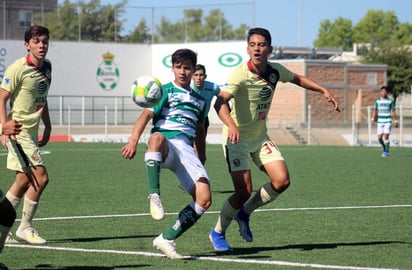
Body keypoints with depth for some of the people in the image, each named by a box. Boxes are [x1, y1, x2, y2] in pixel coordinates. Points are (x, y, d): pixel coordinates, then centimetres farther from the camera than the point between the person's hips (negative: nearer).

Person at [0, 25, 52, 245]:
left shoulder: (46, 67, 10)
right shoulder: (18, 69, -14)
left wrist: (48, 126, 19)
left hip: (31, 131, 9)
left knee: (24, 181, 10)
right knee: (41, 177, -13)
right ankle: (26, 227, 0)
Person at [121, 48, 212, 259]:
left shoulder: (199, 100, 26)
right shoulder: (164, 91, 11)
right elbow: (146, 115, -4)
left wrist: (202, 160, 31)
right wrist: (133, 141, -20)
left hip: (186, 149, 5)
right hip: (165, 143, -5)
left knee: (204, 199, -16)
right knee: (157, 137, -45)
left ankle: (166, 239, -5)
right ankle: (154, 196, -46)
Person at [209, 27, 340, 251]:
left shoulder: (275, 71, -3)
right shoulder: (240, 74, -23)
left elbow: (298, 79, 19)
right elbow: (220, 102, -37)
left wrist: (324, 91, 11)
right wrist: (231, 125, -54)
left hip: (260, 137, 6)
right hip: (238, 138, -6)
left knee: (282, 181, -8)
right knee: (244, 191, -13)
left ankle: (244, 212, 16)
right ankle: (217, 233, 11)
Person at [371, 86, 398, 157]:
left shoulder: (390, 101, -2)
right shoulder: (378, 101, 5)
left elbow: (393, 111, 1)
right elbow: (375, 110, 10)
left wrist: (395, 121, 0)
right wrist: (373, 119, -2)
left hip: (388, 121, -3)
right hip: (380, 122, 3)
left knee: (386, 137, -13)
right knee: (379, 138, 0)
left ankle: (386, 152, -2)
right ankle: (384, 147, 29)